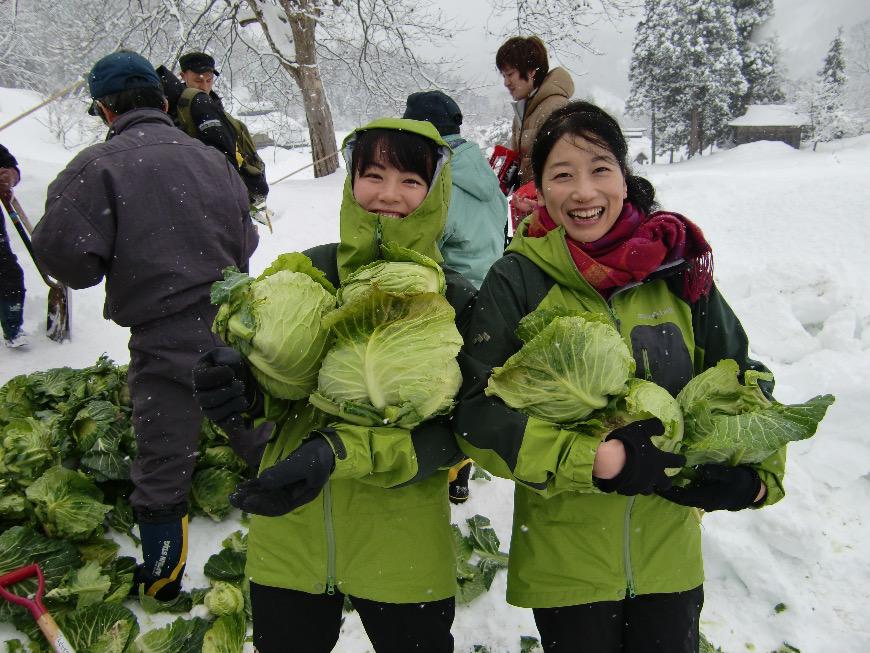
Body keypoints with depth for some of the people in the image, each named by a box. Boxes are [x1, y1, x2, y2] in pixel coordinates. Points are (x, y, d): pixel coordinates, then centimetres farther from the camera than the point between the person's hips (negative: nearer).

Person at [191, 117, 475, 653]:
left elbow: (453, 431, -15)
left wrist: (340, 452, -27)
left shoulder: (455, 302, -10)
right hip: (289, 533, 2)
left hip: (402, 547, -2)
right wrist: (234, 386, -19)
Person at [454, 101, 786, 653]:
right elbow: (478, 414, -18)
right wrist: (602, 459, -26)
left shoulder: (676, 267, -4)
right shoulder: (517, 281, -12)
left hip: (670, 555, 3)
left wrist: (758, 473, -10)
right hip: (563, 560, -2)